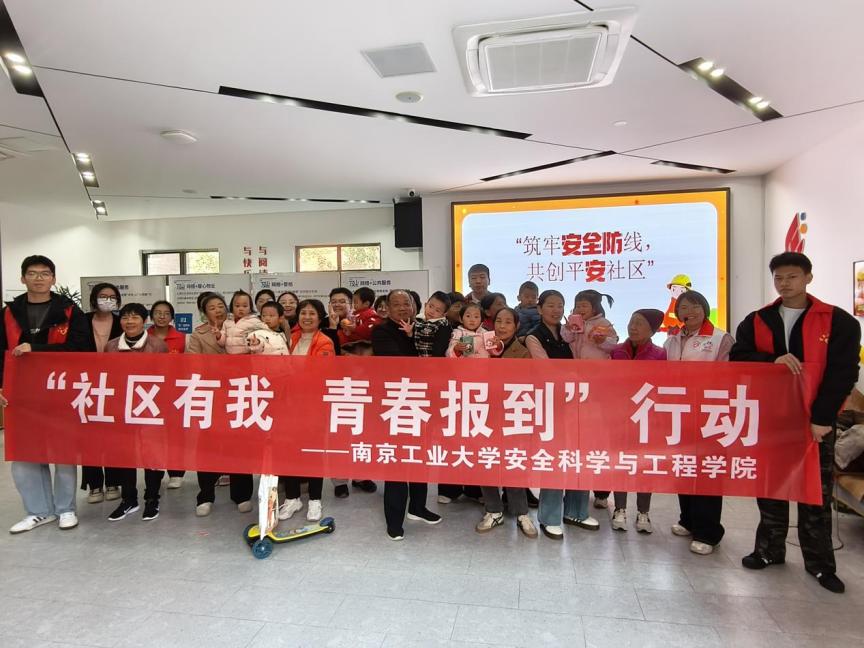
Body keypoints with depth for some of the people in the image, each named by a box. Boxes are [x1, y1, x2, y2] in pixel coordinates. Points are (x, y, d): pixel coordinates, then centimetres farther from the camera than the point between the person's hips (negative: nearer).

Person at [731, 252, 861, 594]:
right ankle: (770, 549, 26)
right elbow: (738, 359, -2)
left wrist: (821, 418, -15)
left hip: (815, 421, -2)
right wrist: (773, 360, -21)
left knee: (816, 492, 7)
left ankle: (820, 563, 21)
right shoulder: (756, 321, 5)